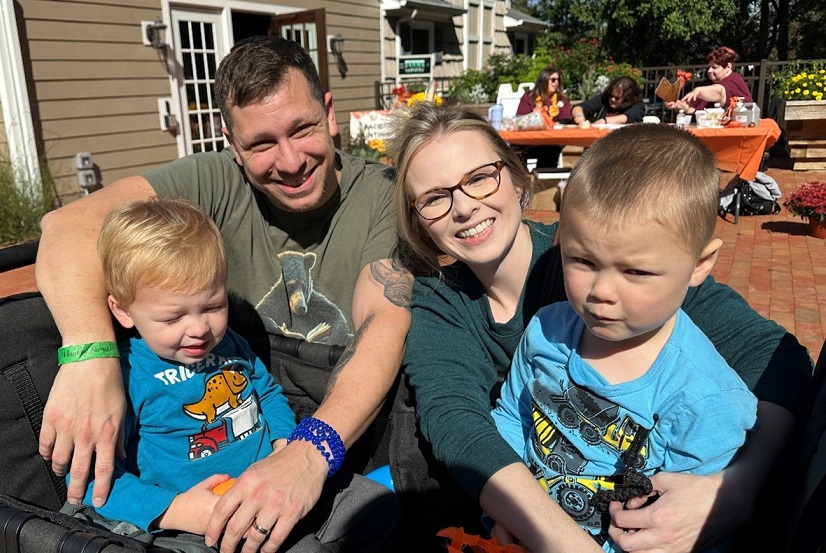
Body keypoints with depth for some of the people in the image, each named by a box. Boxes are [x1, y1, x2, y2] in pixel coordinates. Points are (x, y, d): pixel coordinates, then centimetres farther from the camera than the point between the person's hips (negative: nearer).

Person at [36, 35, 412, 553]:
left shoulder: (381, 196, -12)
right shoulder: (219, 182, -8)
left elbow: (384, 326, -24)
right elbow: (71, 223, -18)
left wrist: (313, 451, -40)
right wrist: (90, 355, -37)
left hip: (359, 420, 0)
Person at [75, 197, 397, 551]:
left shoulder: (230, 344, 6)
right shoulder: (123, 374, -14)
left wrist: (285, 440, 2)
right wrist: (174, 511, -26)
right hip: (201, 520, -6)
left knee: (379, 506, 8)